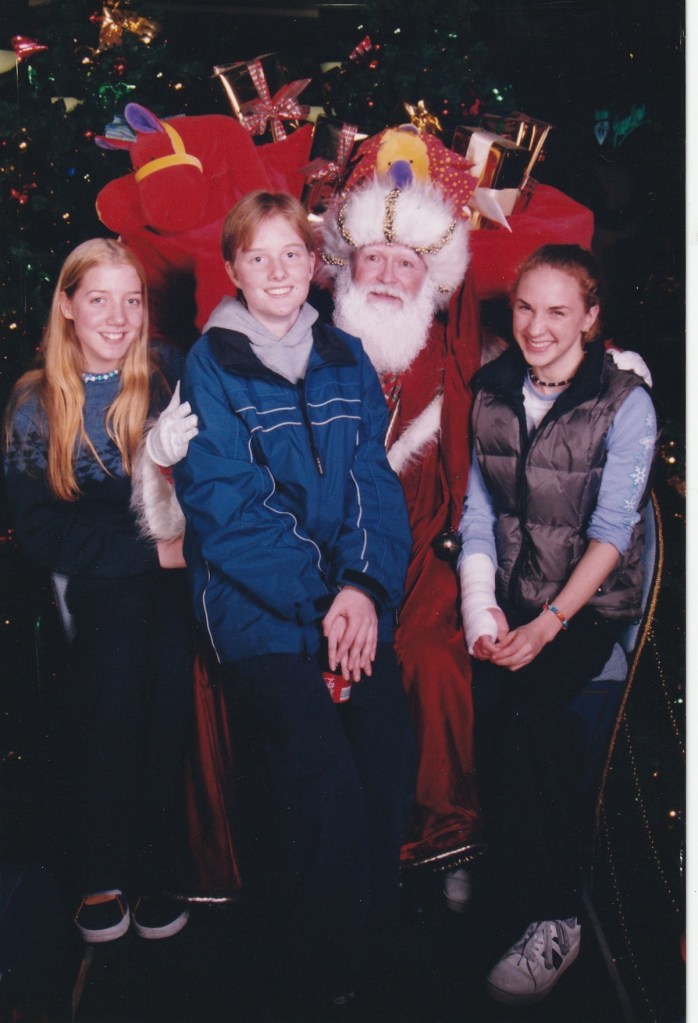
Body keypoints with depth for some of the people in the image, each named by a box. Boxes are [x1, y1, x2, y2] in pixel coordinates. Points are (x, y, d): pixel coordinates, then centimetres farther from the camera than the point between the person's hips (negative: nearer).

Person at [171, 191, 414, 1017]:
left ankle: (365, 947, 15)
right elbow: (224, 504, -6)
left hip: (356, 599, 4)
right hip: (256, 604, -4)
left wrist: (366, 587, -9)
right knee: (317, 779, -16)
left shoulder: (346, 359, 15)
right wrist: (322, 599, -13)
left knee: (385, 758, -10)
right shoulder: (209, 366, 2)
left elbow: (374, 481, 8)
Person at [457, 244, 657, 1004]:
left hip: (589, 604, -4)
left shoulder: (625, 404, -6)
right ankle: (540, 902, -3)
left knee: (525, 704, -27)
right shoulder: (492, 392, 8)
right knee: (490, 703, -21)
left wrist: (547, 625, -19)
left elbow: (611, 533, -11)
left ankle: (550, 920, -14)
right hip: (508, 594, 4)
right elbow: (477, 509, 7)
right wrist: (480, 609, -5)